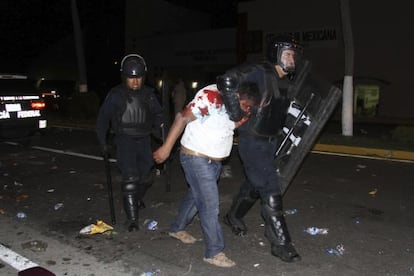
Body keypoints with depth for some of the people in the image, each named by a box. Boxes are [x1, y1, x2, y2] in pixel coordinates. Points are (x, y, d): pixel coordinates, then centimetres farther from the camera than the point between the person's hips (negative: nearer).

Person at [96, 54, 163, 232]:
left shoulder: (148, 94, 3)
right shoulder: (116, 95, -8)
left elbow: (158, 114, 18)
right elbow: (103, 117, -1)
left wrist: (158, 128, 5)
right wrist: (102, 140, -2)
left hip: (144, 139, 5)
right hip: (124, 139, -4)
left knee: (146, 177, 14)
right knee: (130, 178, -13)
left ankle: (137, 198, 45)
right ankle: (132, 219, -4)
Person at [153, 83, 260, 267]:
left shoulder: (236, 107, 4)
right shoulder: (211, 97, -23)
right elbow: (182, 118, -21)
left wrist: (245, 114, -14)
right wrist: (166, 148, -20)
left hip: (214, 161, 9)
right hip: (196, 158, -9)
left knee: (196, 197, 20)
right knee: (210, 204, -6)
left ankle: (177, 229, 41)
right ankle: (214, 252, 6)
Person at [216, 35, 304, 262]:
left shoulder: (287, 83, 6)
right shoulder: (258, 73, -19)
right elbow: (226, 80, -31)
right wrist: (235, 111, -30)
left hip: (271, 141, 8)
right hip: (252, 142, -8)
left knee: (254, 184, 22)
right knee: (271, 190, -7)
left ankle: (234, 217, 46)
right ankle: (280, 243, 4)